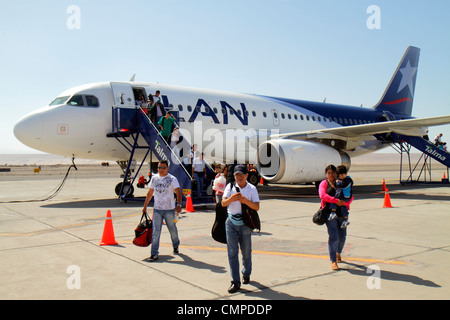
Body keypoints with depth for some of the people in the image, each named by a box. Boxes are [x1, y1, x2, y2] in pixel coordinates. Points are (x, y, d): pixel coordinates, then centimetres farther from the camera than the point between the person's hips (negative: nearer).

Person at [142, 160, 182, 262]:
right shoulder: (154, 178, 7)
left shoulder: (172, 179, -6)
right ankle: (154, 253, -3)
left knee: (172, 229, 12)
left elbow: (178, 192, -13)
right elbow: (150, 193, 16)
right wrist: (145, 206, 17)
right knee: (156, 231, -6)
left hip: (169, 209, -2)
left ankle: (175, 245, 39)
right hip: (157, 209, 2)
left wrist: (179, 205, -28)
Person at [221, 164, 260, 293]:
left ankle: (246, 274, 36)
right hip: (231, 223, 1)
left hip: (245, 224, 0)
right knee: (232, 252, -3)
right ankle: (235, 282, 1)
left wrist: (246, 201, -26)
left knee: (246, 251, 10)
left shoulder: (252, 188, 0)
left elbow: (257, 207, -9)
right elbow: (223, 203, -7)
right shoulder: (230, 186, 3)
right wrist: (231, 199, -28)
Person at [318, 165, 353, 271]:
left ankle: (338, 253, 41)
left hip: (342, 213, 4)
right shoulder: (324, 184, 4)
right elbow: (322, 195, -14)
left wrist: (345, 203, -15)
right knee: (333, 236, -12)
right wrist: (336, 201, -24)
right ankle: (333, 261, -6)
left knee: (342, 236, 10)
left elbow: (350, 196, 6)